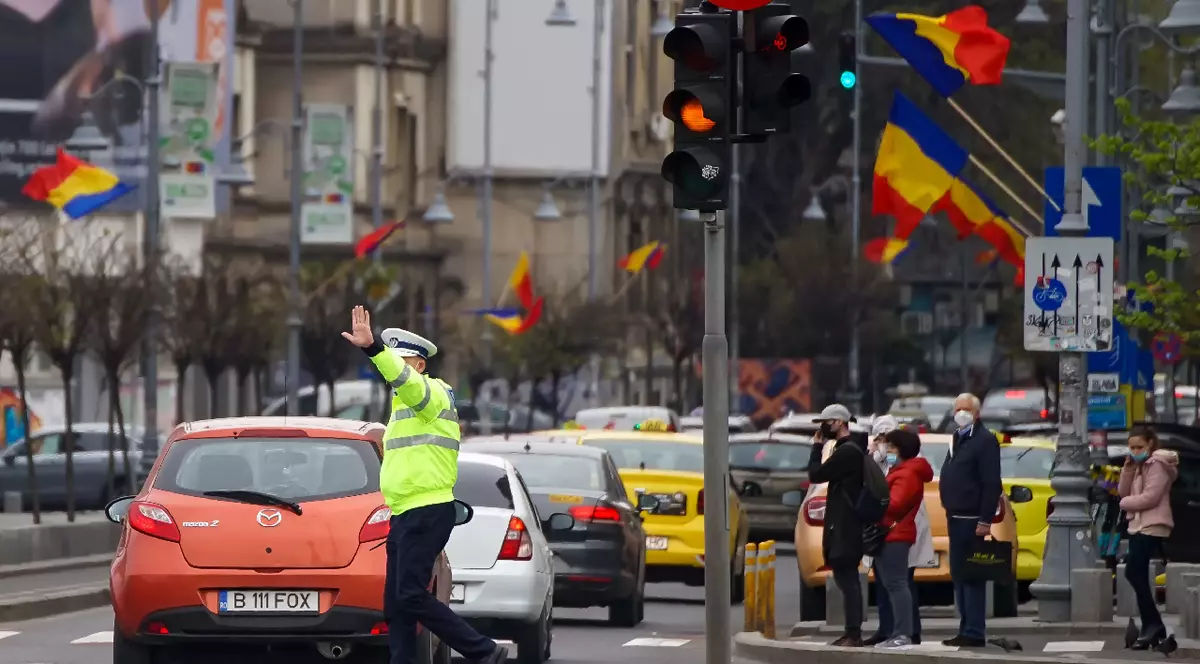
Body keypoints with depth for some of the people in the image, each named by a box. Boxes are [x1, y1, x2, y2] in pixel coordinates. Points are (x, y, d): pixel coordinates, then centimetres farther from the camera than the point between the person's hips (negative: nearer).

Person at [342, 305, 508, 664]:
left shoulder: (431, 393, -8)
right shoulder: (404, 406, 23)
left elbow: (406, 380, -30)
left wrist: (373, 348, -45)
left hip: (427, 513, -10)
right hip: (404, 514, 10)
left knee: (412, 597, -17)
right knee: (395, 605, 5)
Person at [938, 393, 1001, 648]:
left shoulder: (984, 440, -10)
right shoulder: (957, 439, 19)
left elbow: (992, 484, -16)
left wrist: (985, 521, -21)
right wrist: (949, 513, 16)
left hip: (972, 519, -10)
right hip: (956, 518, 10)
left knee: (971, 576, -9)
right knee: (958, 576, 11)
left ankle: (974, 633, -9)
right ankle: (966, 630, 15)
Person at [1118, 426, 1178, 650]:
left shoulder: (1157, 464, -10)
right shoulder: (1139, 465, 18)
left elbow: (1150, 497, -18)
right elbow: (1123, 491, 12)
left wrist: (1126, 503, -5)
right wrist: (1128, 469, -2)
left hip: (1152, 527, -10)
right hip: (1138, 526, 10)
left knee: (1134, 573, -16)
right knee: (1138, 576, 7)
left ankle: (1152, 625, -15)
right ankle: (1153, 627, 10)